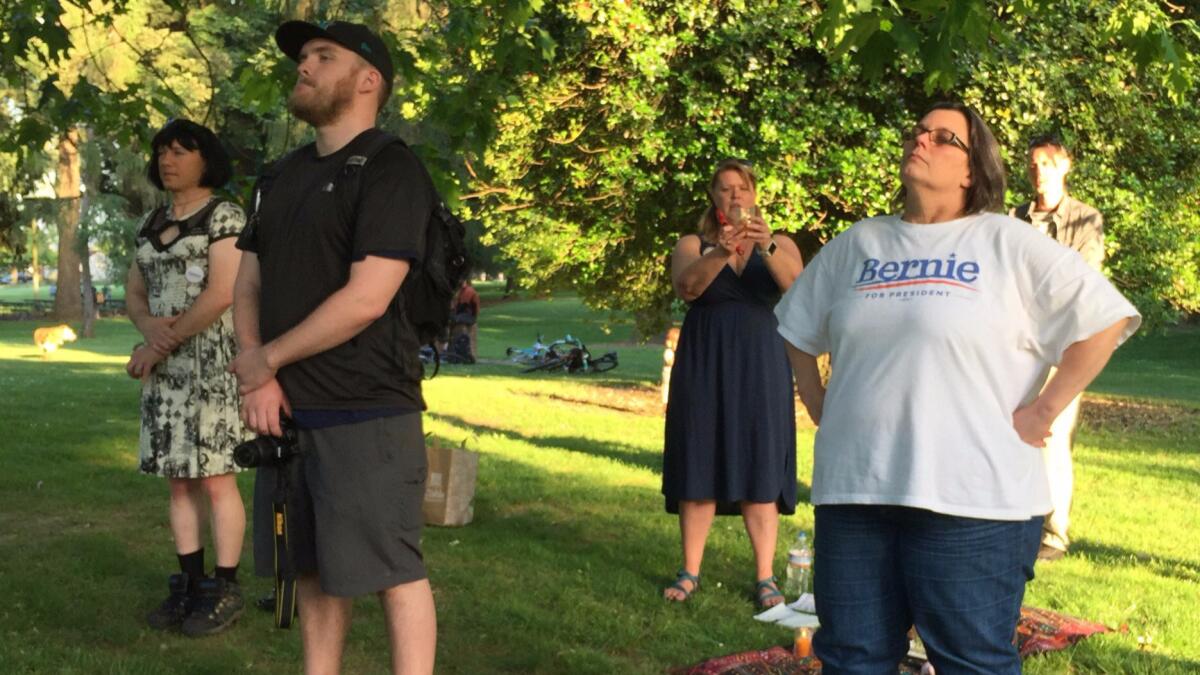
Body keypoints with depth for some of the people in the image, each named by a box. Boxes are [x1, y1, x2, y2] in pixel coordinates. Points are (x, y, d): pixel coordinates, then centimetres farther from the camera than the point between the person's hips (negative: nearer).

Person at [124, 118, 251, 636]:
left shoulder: (225, 215, -6)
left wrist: (164, 342, -14)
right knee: (178, 478, 9)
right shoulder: (151, 222, 15)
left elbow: (221, 294, -15)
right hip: (166, 365, 7)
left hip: (213, 360, -7)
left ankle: (226, 590, 5)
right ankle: (189, 584, 17)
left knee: (215, 478, -4)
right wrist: (151, 328, -11)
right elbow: (135, 294, 11)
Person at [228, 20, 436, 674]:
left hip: (366, 414, -8)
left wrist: (266, 359, -9)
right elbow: (248, 285, 15)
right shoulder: (285, 174, 16)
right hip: (286, 411, 8)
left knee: (392, 571, -2)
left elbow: (366, 299, -19)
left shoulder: (390, 169, -10)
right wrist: (258, 379, -2)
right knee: (314, 570, 15)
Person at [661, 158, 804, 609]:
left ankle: (765, 578, 1)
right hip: (704, 366, 0)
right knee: (699, 465, 0)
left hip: (759, 367, 0)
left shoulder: (779, 245, 9)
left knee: (759, 467, -2)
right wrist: (720, 253, -30)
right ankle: (690, 572, 7)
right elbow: (686, 287, -13)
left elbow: (797, 285, -12)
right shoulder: (692, 245, 8)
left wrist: (767, 247, -29)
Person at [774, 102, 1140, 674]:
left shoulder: (1008, 244, -2)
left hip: (973, 500, -4)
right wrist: (821, 411, 13)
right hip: (852, 491, 5)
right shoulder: (854, 245, 13)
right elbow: (799, 331, 24)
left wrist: (1041, 412, -8)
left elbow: (1104, 320, -6)